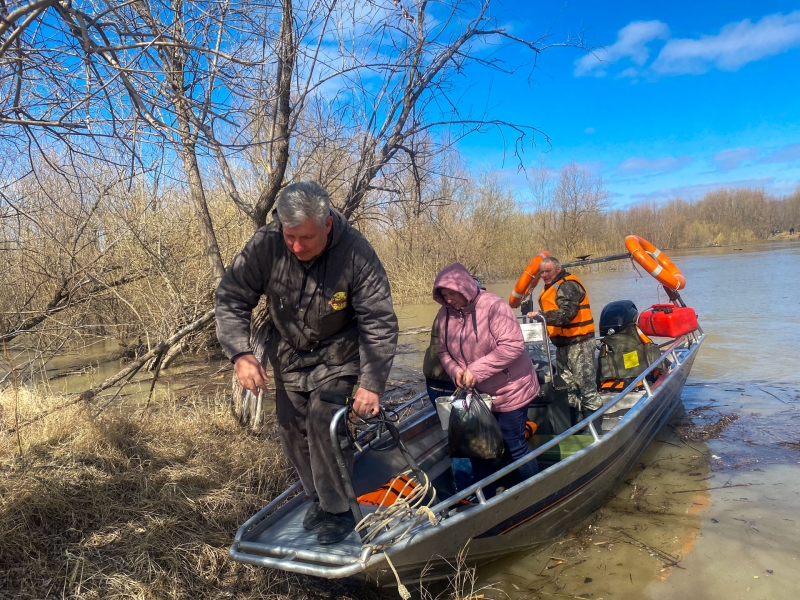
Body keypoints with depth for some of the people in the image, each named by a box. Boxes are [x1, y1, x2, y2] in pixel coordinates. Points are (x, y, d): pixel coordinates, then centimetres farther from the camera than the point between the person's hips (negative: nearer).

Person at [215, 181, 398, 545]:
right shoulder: (265, 245, -23)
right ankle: (318, 500, 33)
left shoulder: (356, 253, -29)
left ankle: (338, 511, 8)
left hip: (336, 355, -4)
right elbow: (231, 299, -15)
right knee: (291, 430, 10)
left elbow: (379, 322, -25)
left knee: (323, 425, -15)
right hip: (288, 354, 4)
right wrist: (240, 353, -28)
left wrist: (371, 383, -29)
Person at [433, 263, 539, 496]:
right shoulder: (445, 315, -2)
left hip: (509, 390, -6)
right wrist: (455, 369, -16)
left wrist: (477, 370, -29)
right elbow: (444, 351, 6)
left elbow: (513, 345, -27)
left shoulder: (492, 306, -22)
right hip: (475, 394, 6)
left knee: (514, 446, 3)